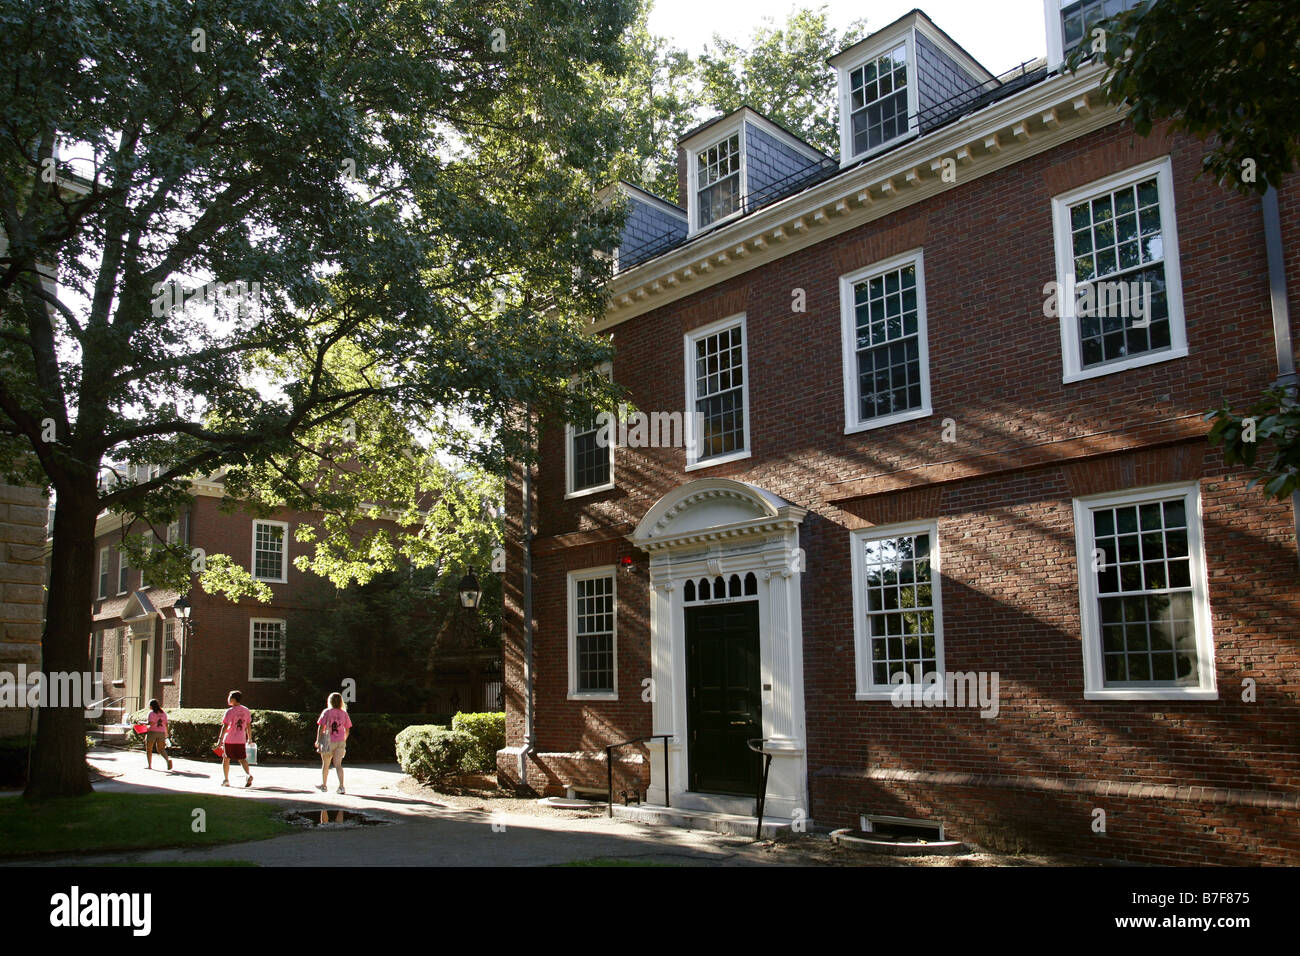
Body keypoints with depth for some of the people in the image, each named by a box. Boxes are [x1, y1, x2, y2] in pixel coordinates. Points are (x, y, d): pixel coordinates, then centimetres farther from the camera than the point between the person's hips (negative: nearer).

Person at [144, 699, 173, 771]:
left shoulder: (151, 713, -7)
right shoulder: (163, 713, 10)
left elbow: (151, 723, -19)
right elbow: (166, 724, 8)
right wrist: (166, 733, 15)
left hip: (152, 732, -5)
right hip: (161, 732, 5)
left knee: (148, 749, 12)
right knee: (161, 749, 7)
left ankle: (149, 765, 13)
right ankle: (168, 759, -18)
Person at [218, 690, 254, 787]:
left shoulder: (230, 711, -10)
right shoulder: (246, 711, 5)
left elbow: (225, 726, -14)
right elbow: (249, 726, 11)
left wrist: (220, 739, -11)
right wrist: (250, 738, 18)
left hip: (229, 740, -4)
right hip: (241, 740, 4)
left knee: (226, 759, 13)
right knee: (242, 759, 8)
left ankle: (226, 780, 17)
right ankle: (249, 774, -16)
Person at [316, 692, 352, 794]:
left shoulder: (326, 712, -5)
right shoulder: (344, 713, 3)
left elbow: (321, 727, -8)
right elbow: (347, 730, 6)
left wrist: (318, 740, 0)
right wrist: (344, 740, 21)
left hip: (328, 742, -2)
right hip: (340, 742, 2)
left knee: (325, 764, 15)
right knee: (338, 764, 0)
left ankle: (324, 785, 28)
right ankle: (341, 786, -14)